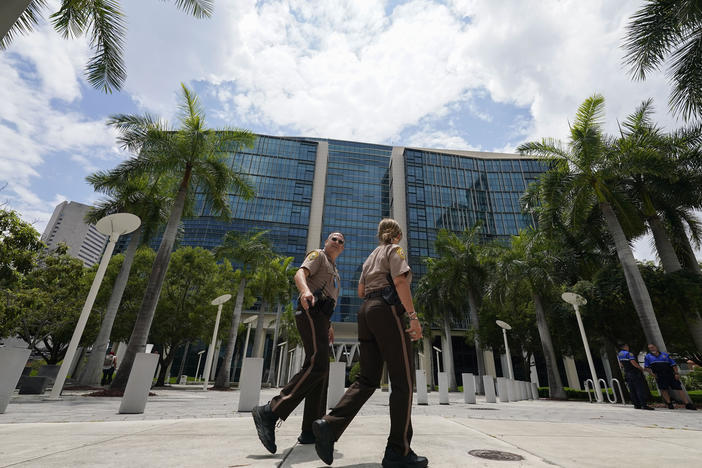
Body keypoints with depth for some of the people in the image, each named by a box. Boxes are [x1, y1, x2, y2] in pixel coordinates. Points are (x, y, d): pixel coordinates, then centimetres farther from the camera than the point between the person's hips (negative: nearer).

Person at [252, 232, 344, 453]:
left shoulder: (334, 271, 32)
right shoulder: (318, 255, 6)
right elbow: (300, 274, -14)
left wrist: (329, 326, 27)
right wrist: (305, 291, -36)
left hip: (320, 317, 10)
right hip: (310, 311, -10)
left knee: (320, 370, 4)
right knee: (317, 365, -24)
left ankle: (310, 431, 8)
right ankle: (270, 412, -23)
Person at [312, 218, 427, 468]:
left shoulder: (370, 256, 26)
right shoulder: (395, 250, 4)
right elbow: (400, 281, -12)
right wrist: (413, 316, -15)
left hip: (366, 311, 8)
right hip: (388, 310, -8)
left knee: (368, 379, 6)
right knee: (403, 380, -2)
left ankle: (329, 424, -7)